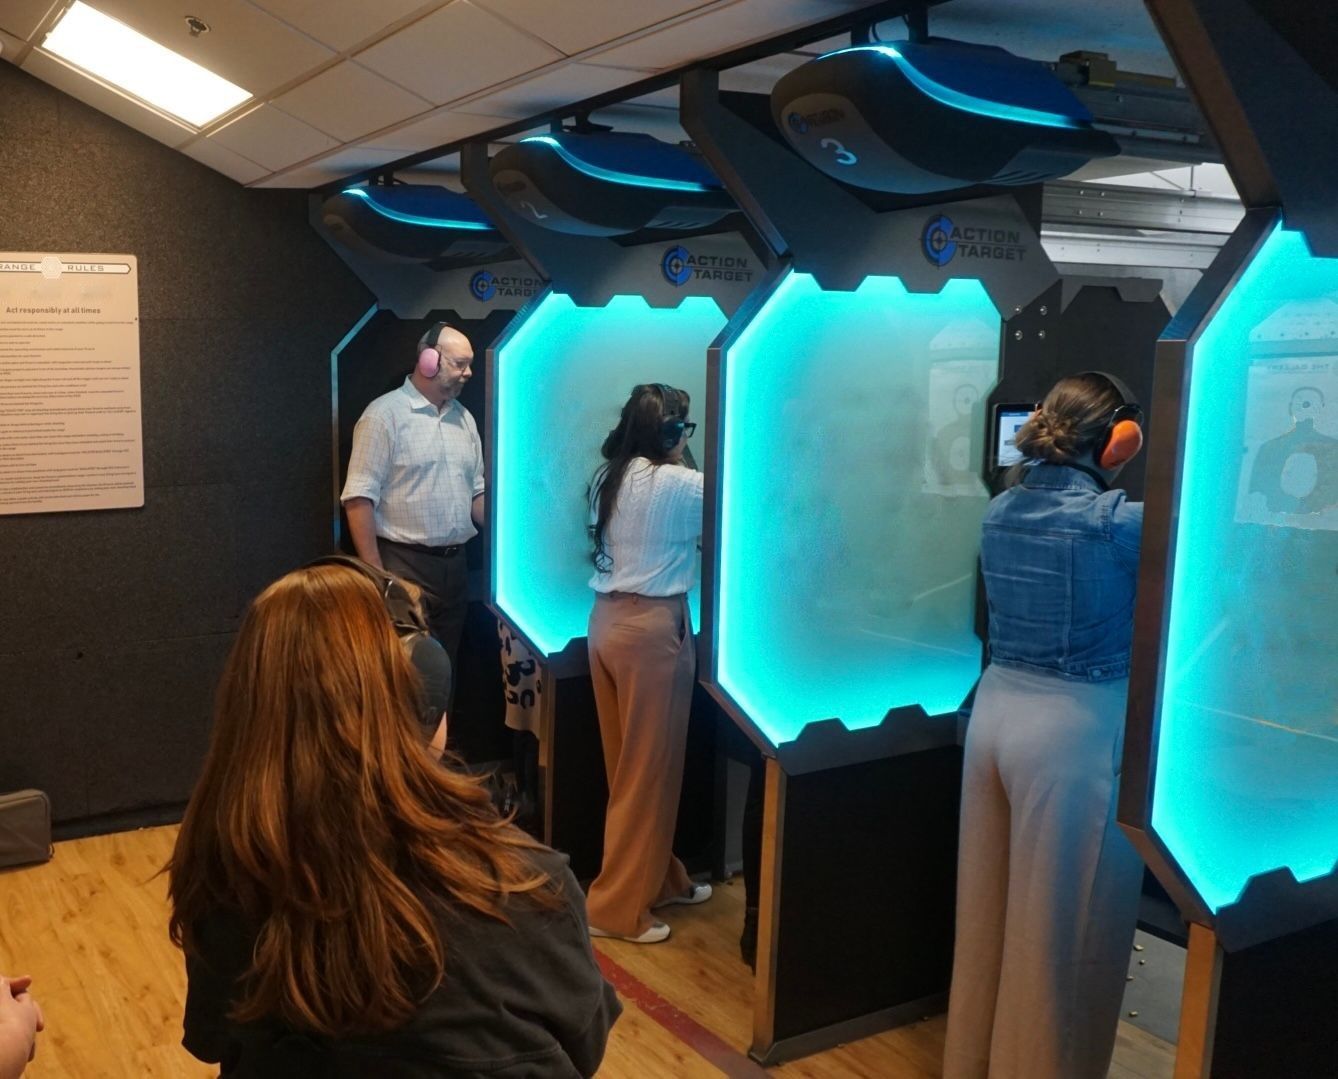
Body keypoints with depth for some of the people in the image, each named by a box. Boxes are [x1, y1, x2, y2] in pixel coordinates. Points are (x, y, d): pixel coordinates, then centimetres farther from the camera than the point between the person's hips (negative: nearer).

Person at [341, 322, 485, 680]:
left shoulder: (464, 418, 13)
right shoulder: (385, 414, -9)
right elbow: (360, 498, -13)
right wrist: (375, 572, -18)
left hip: (455, 565, 7)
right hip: (404, 567, -6)